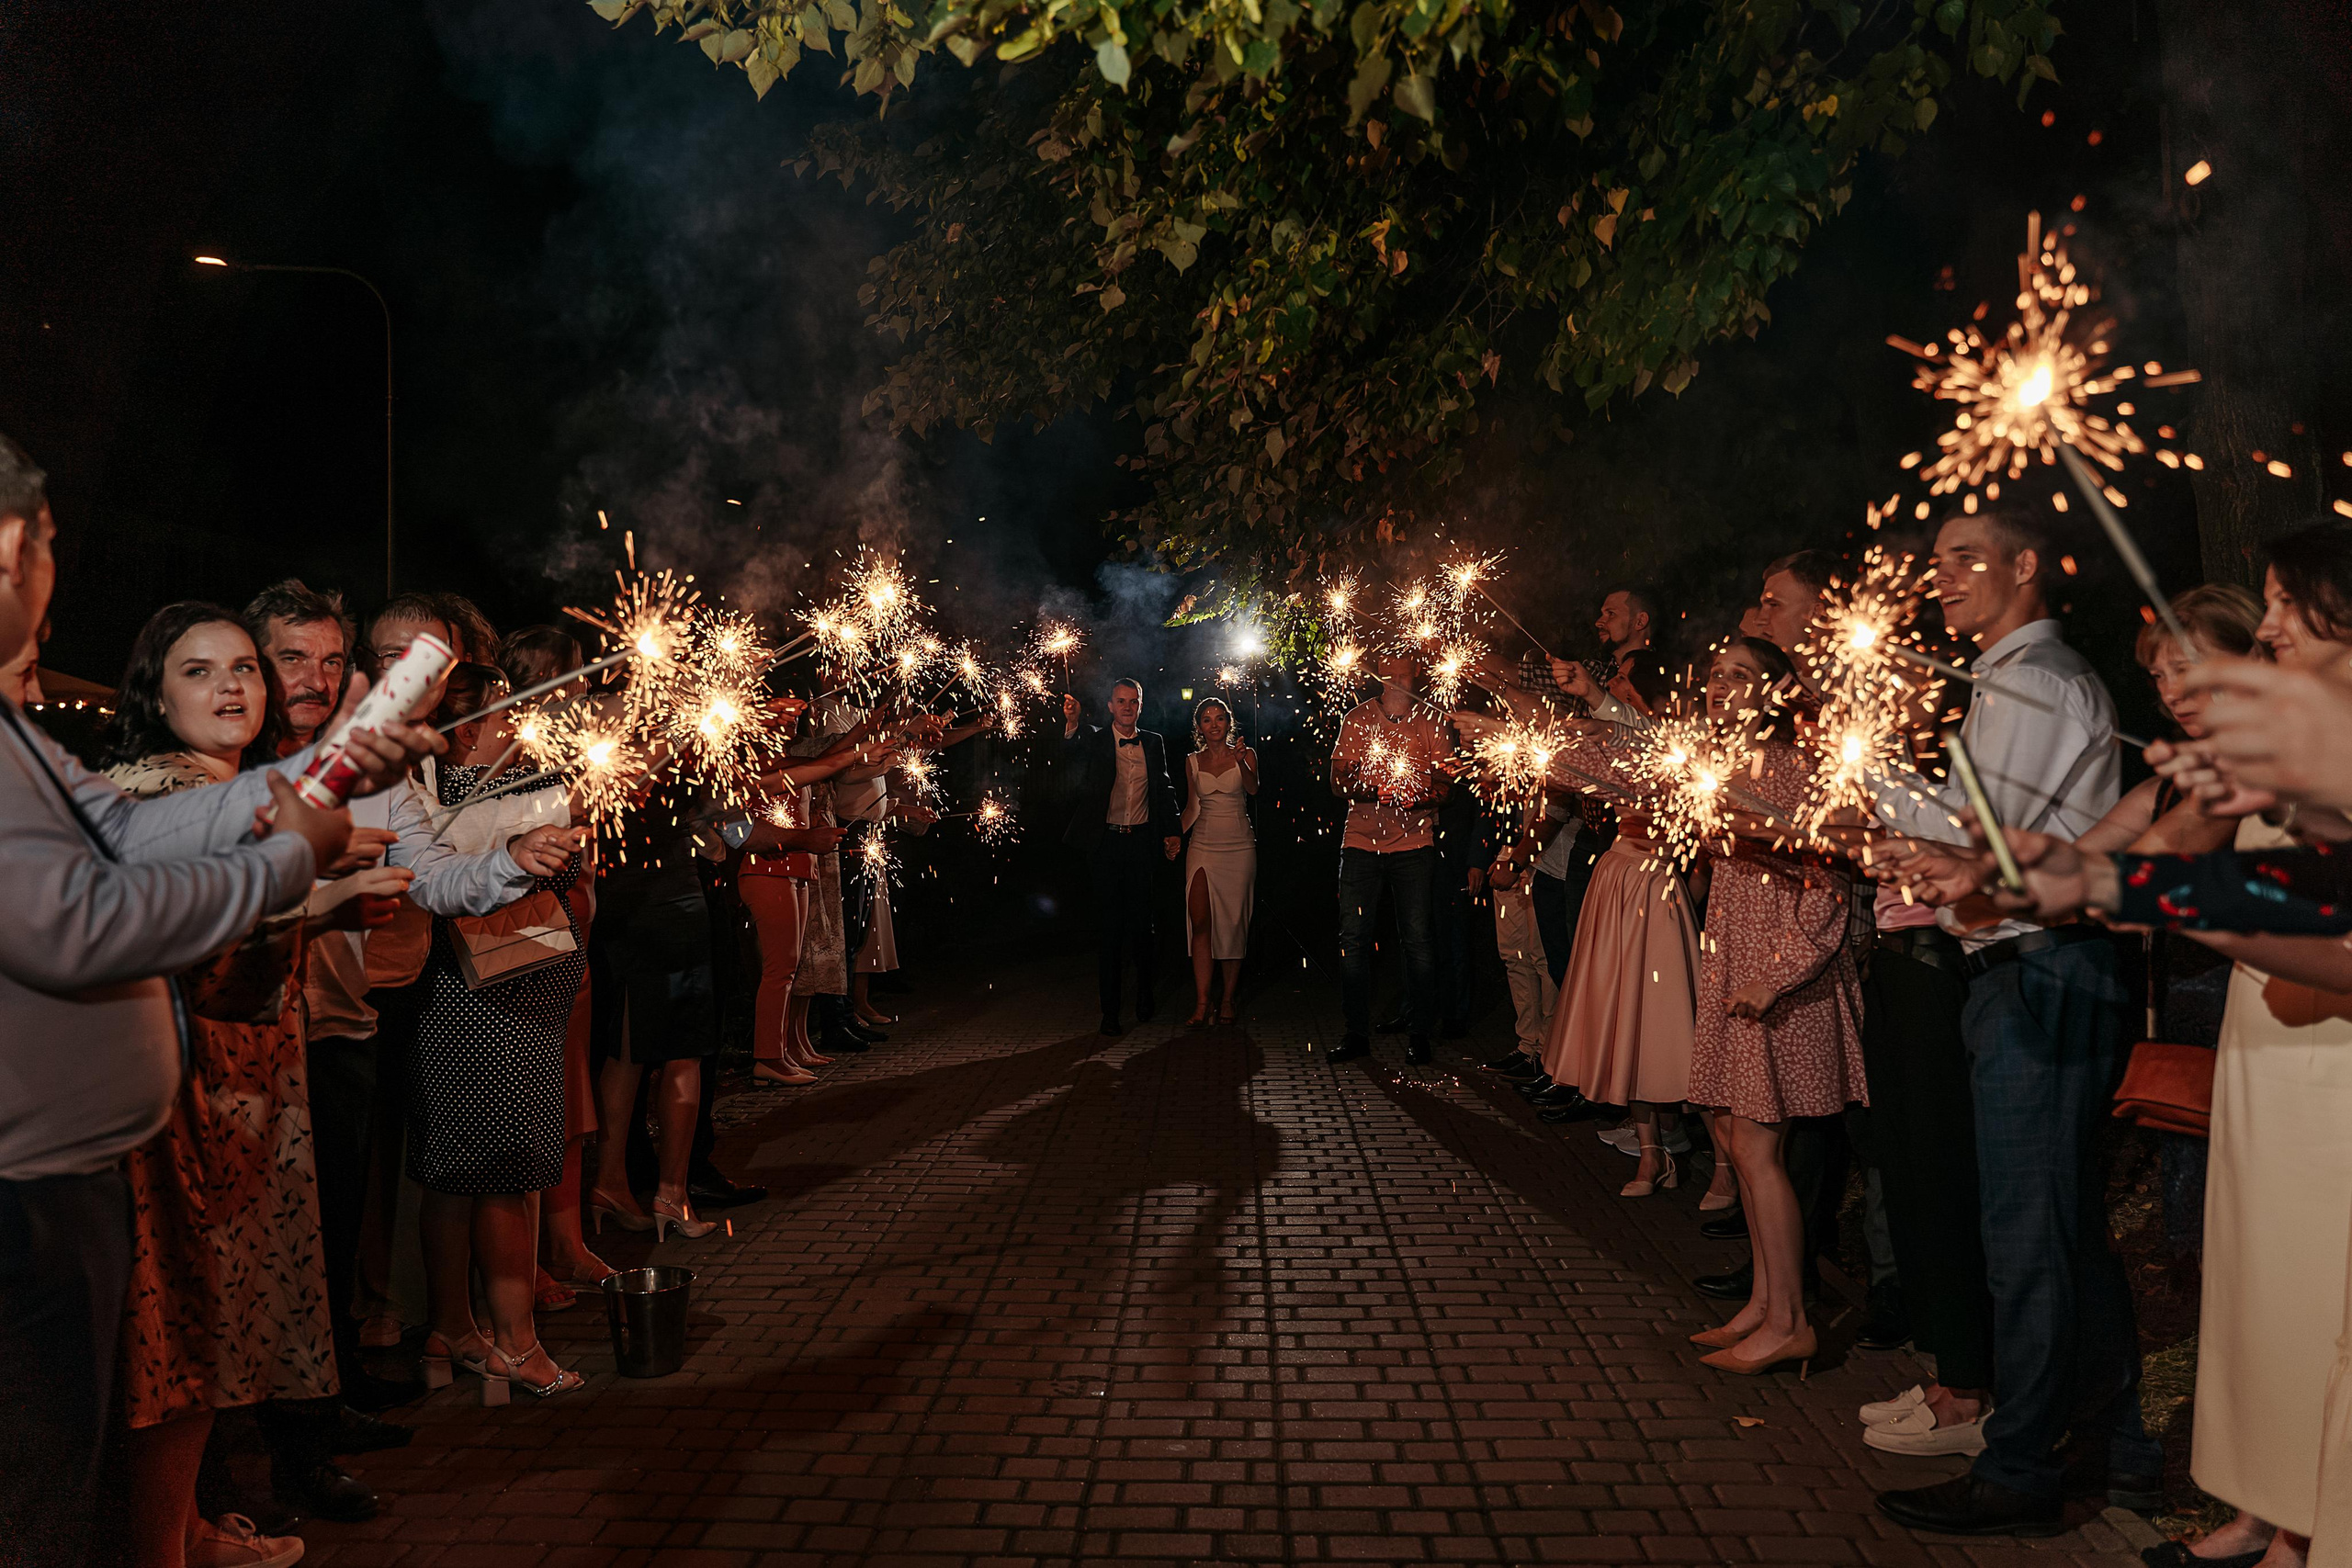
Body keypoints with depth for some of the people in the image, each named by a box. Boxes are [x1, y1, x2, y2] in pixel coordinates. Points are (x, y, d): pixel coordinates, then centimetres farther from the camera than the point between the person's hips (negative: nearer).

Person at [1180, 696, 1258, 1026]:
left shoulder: (1245, 755, 1)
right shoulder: (1193, 762, 9)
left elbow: (1253, 789, -18)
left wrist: (1241, 761, -37)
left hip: (1239, 847, -2)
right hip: (1203, 846, 2)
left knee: (1233, 923, 1)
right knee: (1200, 922, -9)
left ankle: (1228, 1000, 10)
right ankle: (1201, 1003, -9)